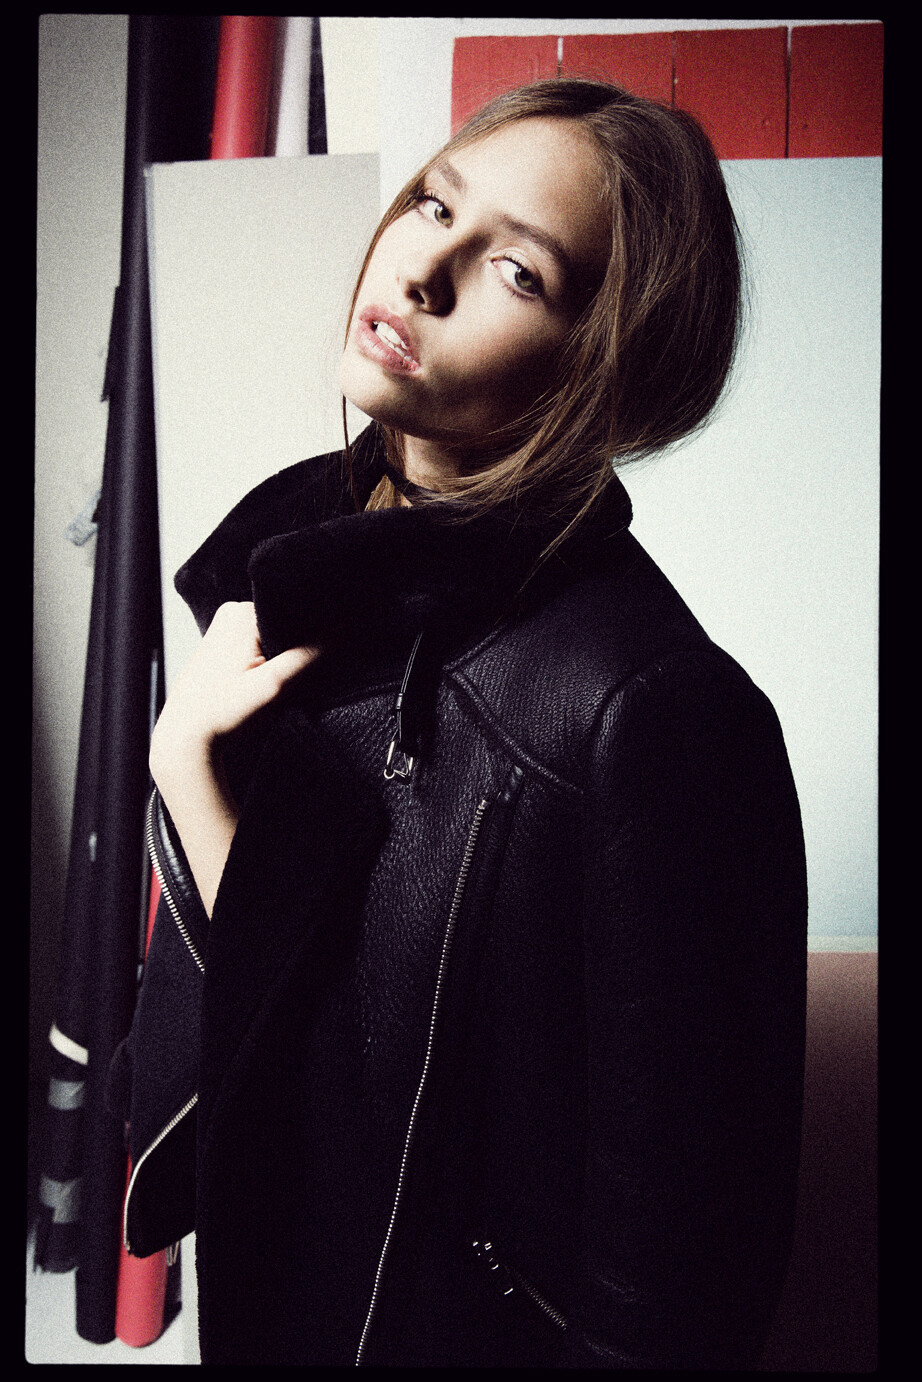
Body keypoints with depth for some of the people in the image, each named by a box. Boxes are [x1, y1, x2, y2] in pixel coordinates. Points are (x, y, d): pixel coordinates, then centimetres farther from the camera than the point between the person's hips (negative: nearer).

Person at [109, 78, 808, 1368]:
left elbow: (665, 1266, -23)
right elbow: (235, 972, -3)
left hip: (458, 1314, -5)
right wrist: (186, 756, -19)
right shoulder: (296, 539, -9)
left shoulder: (655, 713, -32)